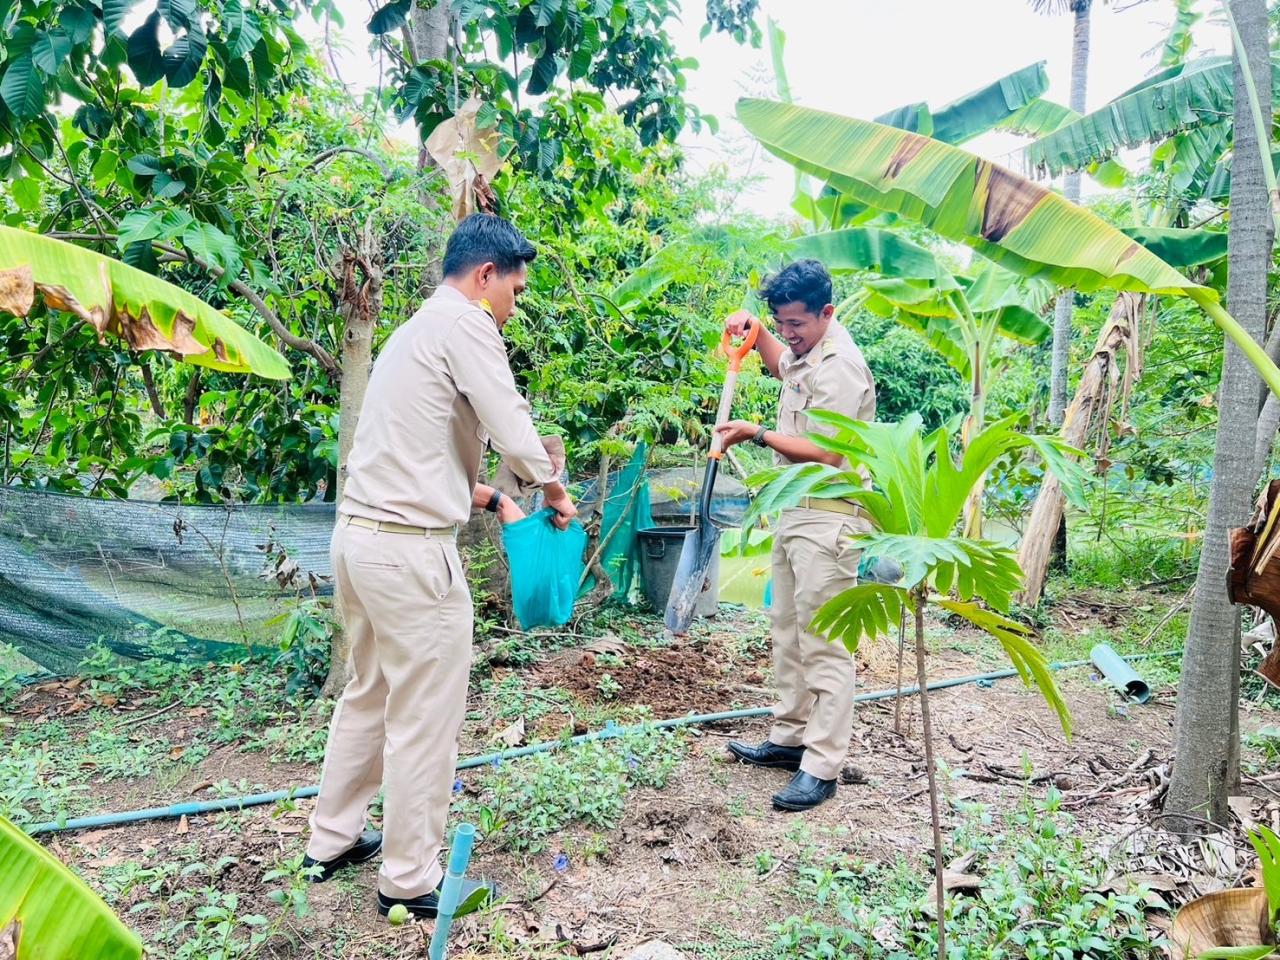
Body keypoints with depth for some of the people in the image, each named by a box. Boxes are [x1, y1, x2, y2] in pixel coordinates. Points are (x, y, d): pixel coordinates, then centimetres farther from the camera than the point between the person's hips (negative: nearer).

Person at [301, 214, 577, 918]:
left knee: (369, 695, 22)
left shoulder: (417, 329, 19)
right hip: (410, 549, -10)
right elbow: (514, 434, -15)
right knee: (425, 719, 3)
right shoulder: (464, 322, -9)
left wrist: (491, 498, 19)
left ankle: (332, 841, 36)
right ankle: (410, 880, 16)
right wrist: (555, 490, 3)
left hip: (359, 535, 10)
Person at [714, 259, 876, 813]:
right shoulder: (807, 350, 11)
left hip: (828, 517, -10)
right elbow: (783, 366, 36)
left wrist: (757, 435, -14)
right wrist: (756, 332, 19)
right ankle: (790, 739, 26)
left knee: (824, 644, -6)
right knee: (788, 633, 15)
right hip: (795, 511, 10)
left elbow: (826, 454, -23)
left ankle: (821, 769, 1)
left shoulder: (839, 367, -18)